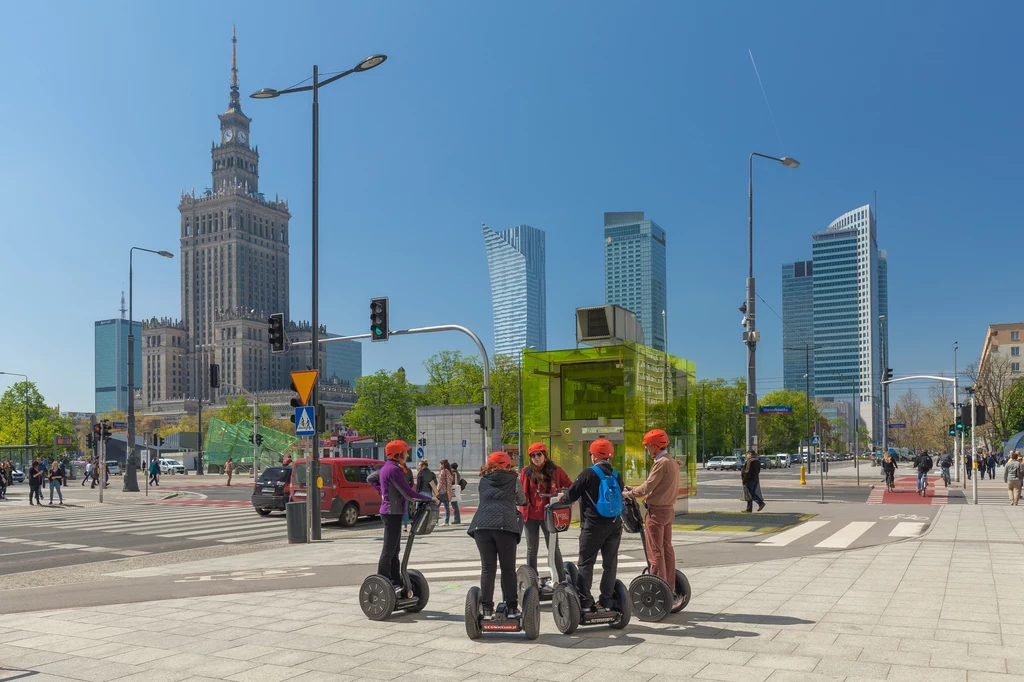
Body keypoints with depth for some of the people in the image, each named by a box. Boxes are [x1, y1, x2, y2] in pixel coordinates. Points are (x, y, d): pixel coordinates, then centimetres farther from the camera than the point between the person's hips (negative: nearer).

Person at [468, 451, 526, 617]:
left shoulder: (484, 480, 17)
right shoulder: (513, 479, 11)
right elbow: (522, 501, 23)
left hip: (482, 526, 2)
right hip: (505, 526, -2)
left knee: (487, 568, 7)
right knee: (508, 568, 6)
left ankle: (487, 608, 6)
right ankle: (512, 607, 9)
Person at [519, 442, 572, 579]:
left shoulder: (555, 471, -3)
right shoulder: (526, 472, 1)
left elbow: (570, 486, 1)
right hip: (530, 515, 2)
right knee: (531, 549, 11)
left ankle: (561, 579, 14)